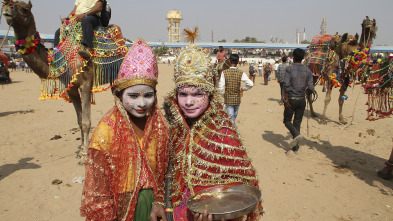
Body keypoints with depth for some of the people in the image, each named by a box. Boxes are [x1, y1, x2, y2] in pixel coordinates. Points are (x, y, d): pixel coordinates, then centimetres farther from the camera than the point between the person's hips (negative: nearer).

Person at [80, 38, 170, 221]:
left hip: (151, 203, 3)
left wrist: (159, 201, -5)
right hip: (121, 206, -3)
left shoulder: (159, 124, -8)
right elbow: (98, 186, -13)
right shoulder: (107, 130, -19)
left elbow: (162, 169, 2)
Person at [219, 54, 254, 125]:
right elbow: (251, 84, -14)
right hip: (237, 99, 2)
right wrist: (243, 89, 4)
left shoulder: (224, 73, -9)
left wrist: (224, 94, 6)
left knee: (231, 118, -1)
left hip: (228, 100, -2)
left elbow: (221, 87, -12)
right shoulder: (241, 73, -7)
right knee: (234, 116, 21)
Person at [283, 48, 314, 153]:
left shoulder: (289, 69, -8)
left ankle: (296, 134, -15)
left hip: (291, 99, -4)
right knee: (297, 122, 11)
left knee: (287, 120, 12)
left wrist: (286, 99, -11)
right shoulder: (307, 70, 3)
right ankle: (295, 146, 13)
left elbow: (286, 85, -17)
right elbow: (311, 88, -1)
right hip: (302, 100, 4)